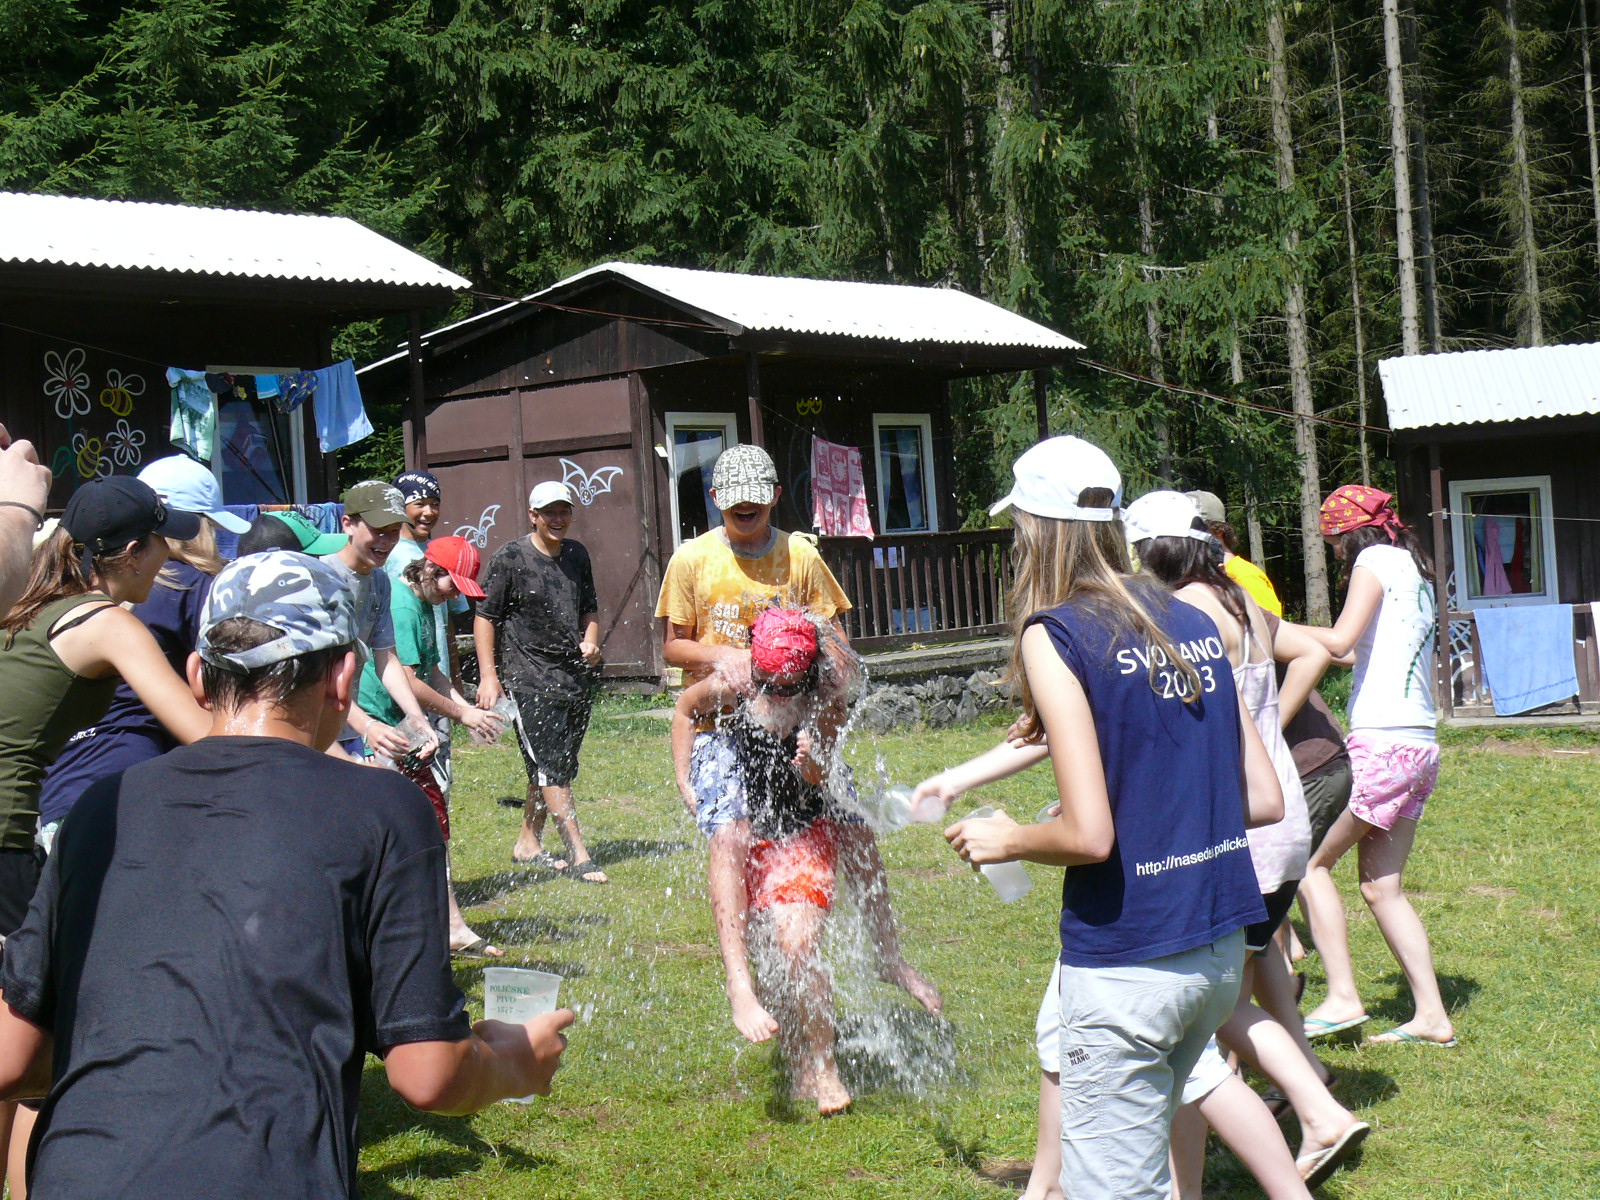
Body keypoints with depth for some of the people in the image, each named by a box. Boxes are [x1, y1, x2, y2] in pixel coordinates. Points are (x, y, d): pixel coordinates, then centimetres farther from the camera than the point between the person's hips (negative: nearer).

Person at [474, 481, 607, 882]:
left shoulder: (577, 555, 12)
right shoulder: (510, 558, -5)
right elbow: (485, 617, -4)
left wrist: (591, 641, 4)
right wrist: (488, 675, -11)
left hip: (577, 675, 6)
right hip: (529, 678, -6)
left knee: (554, 768, 12)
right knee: (552, 768, -10)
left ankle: (528, 843, 26)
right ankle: (578, 856, -10)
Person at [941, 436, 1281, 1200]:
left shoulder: (1055, 634, -12)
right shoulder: (1193, 625, 7)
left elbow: (1090, 836, -18)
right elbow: (1265, 800, 8)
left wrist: (1006, 841, 1)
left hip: (1128, 963, -7)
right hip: (1221, 950, 7)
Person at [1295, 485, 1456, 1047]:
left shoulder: (1377, 559, -4)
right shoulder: (1415, 569, 21)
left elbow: (1339, 641, -15)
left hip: (1383, 744, -9)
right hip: (1419, 745, 9)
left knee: (1311, 858, -1)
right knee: (1381, 886, 11)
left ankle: (1342, 997, -3)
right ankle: (1430, 1016, 11)